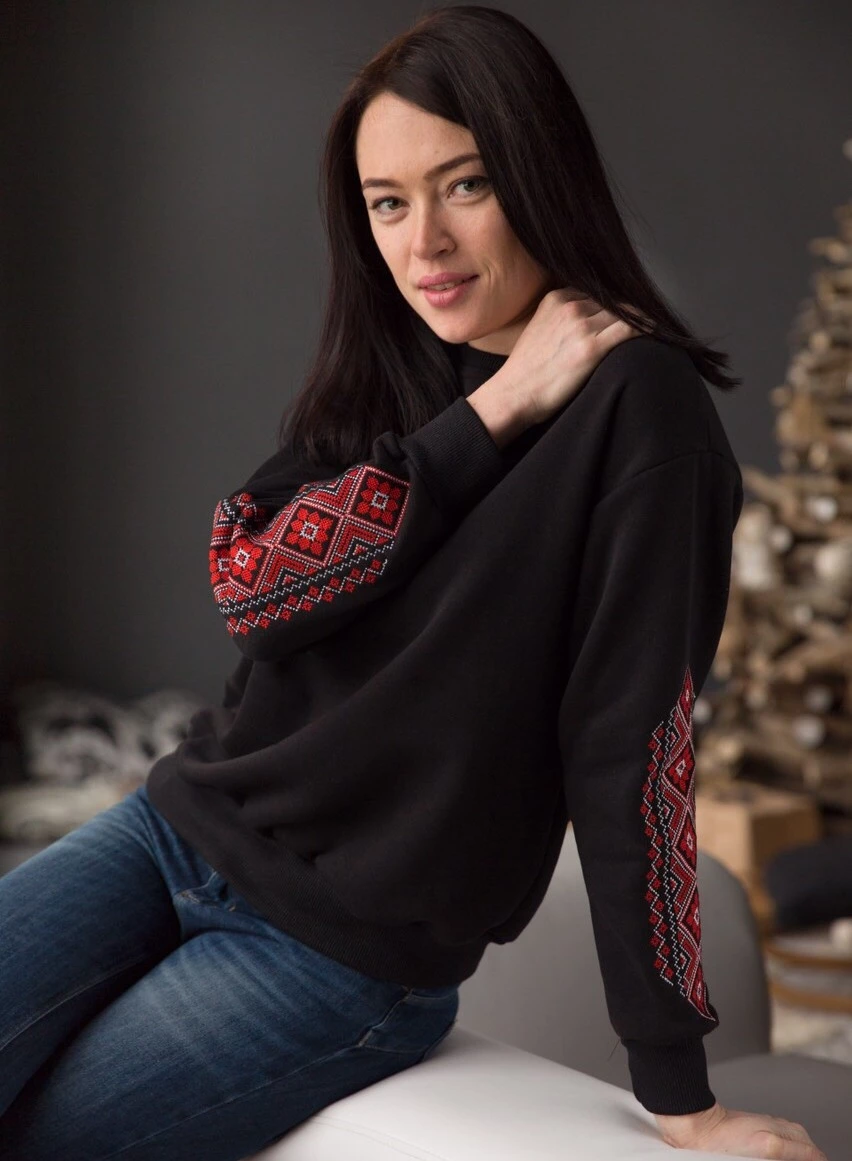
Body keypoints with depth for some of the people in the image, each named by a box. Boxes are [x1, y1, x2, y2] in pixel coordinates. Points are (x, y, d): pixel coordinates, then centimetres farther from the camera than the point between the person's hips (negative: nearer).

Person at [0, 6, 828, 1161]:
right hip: (180, 824, 6)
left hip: (348, 948, -5)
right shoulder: (378, 373, 7)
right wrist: (489, 414, -15)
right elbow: (246, 577, -8)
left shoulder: (634, 407, -14)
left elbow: (632, 742, -17)